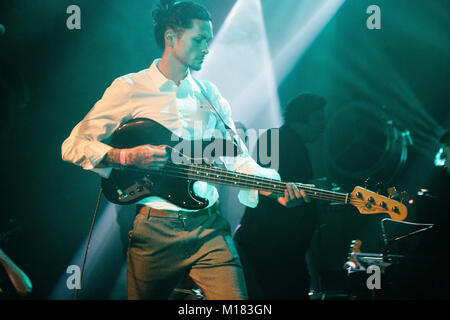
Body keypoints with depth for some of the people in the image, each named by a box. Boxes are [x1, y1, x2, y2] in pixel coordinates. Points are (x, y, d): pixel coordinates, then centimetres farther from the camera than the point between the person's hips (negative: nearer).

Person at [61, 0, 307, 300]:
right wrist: (127, 157, -17)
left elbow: (238, 159, 11)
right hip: (155, 228, -3)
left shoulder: (211, 95, 16)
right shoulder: (130, 88, 0)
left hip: (209, 227, 3)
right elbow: (74, 145, -2)